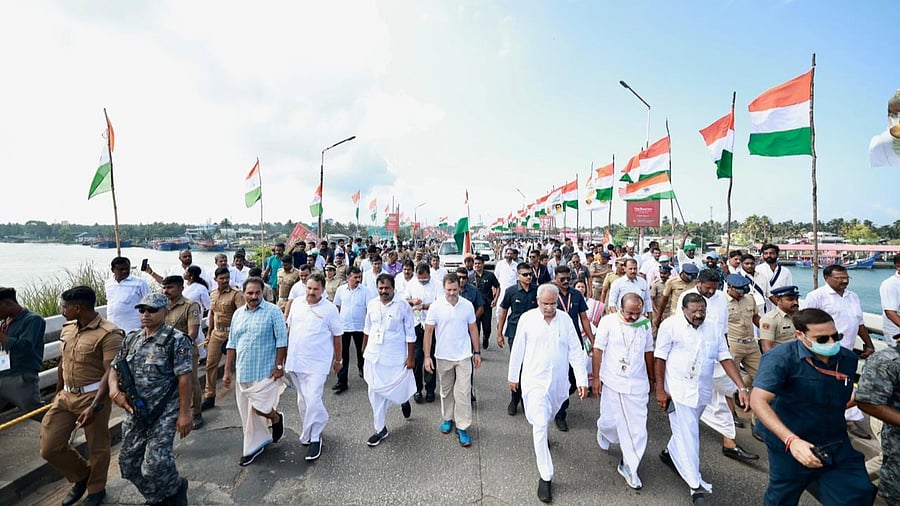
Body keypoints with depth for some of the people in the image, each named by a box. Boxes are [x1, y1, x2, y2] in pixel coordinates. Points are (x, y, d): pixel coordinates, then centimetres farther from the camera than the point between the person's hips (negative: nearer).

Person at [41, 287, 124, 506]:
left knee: (97, 448, 9)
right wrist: (58, 393, 22)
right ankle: (82, 476, 36)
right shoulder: (67, 328, 5)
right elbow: (63, 363, 18)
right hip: (65, 396, 7)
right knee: (50, 447, 10)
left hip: (93, 397, -7)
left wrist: (94, 406, -26)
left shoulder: (108, 334, -21)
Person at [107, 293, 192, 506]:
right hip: (134, 413, 7)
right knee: (128, 462, 16)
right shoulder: (131, 339, 6)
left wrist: (184, 413, -18)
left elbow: (184, 378, -17)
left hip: (164, 414, -7)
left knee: (155, 464, -10)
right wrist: (114, 389, -9)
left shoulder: (176, 340, -15)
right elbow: (115, 367, 13)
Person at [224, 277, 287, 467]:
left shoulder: (273, 311, -10)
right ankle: (255, 444, 33)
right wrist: (228, 371, 10)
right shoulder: (238, 314, 7)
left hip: (265, 371, -6)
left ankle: (276, 418, 25)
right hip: (242, 371, 6)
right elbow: (231, 344, 12)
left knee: (258, 407, -8)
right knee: (246, 411, 14)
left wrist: (278, 366, -14)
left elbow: (281, 341, -11)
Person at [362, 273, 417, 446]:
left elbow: (410, 334, -9)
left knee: (398, 389, 7)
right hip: (373, 356, 4)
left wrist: (410, 357, -9)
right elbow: (367, 329, 13)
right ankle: (380, 429, 27)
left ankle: (404, 401, 45)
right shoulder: (372, 304, 1)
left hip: (395, 358, -4)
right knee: (375, 392, 10)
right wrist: (364, 349, 18)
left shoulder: (403, 306, -13)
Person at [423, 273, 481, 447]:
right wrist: (427, 356, -8)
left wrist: (477, 352, 5)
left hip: (463, 356, 0)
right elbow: (428, 331, -6)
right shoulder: (436, 306, -10)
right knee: (446, 390, 17)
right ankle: (447, 419, 37)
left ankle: (462, 427, 13)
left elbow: (473, 329, 4)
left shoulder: (467, 305, -6)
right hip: (443, 356, 0)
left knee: (463, 392, 1)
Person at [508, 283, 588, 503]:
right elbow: (518, 349, -3)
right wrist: (513, 376, 5)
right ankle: (546, 477, 10)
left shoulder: (565, 319, -6)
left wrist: (582, 379, -7)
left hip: (559, 381, 3)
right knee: (540, 427, -3)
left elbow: (576, 351, -3)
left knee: (545, 420, 25)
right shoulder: (527, 318, -12)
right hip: (535, 380, -3)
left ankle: (541, 434, 58)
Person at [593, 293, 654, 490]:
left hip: (637, 384, 3)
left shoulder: (645, 323, -2)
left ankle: (629, 466, 21)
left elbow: (648, 352, 10)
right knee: (611, 420, 8)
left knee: (637, 426, 4)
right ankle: (604, 430, 44)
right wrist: (596, 378, -7)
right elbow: (598, 350, -8)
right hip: (612, 382, -2)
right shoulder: (608, 321, -12)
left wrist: (651, 378, 16)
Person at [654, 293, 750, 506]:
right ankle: (697, 487, 8)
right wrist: (660, 390, -12)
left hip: (702, 391, 5)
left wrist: (742, 388, -7)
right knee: (687, 435, -2)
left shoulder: (713, 330, 4)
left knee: (686, 430, 19)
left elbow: (726, 359, 4)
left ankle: (669, 453, 45)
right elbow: (659, 358, -11)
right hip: (678, 389, -5)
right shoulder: (671, 325, -12)